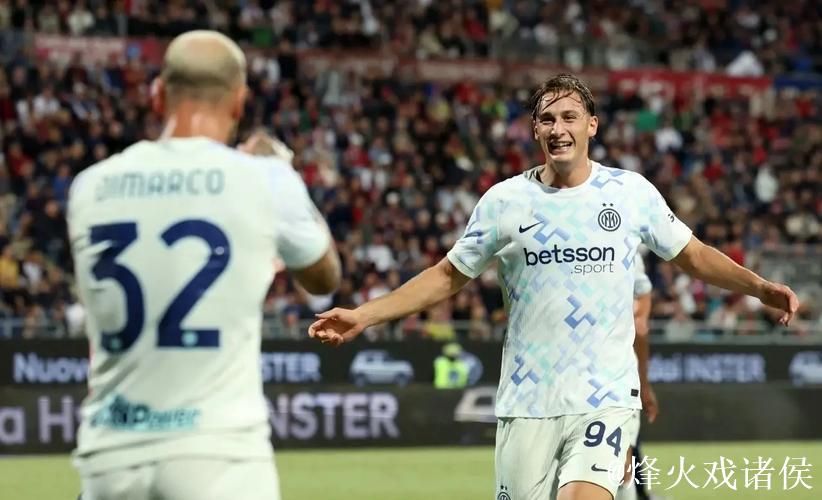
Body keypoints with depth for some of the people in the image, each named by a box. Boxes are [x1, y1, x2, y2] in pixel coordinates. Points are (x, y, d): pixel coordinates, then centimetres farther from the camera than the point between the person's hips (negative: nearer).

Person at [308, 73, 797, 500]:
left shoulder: (632, 192, 3)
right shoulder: (505, 200, 3)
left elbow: (694, 255, 13)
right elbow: (449, 276, 11)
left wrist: (760, 286, -2)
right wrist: (364, 316, 4)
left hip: (605, 396, -1)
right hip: (527, 400, 1)